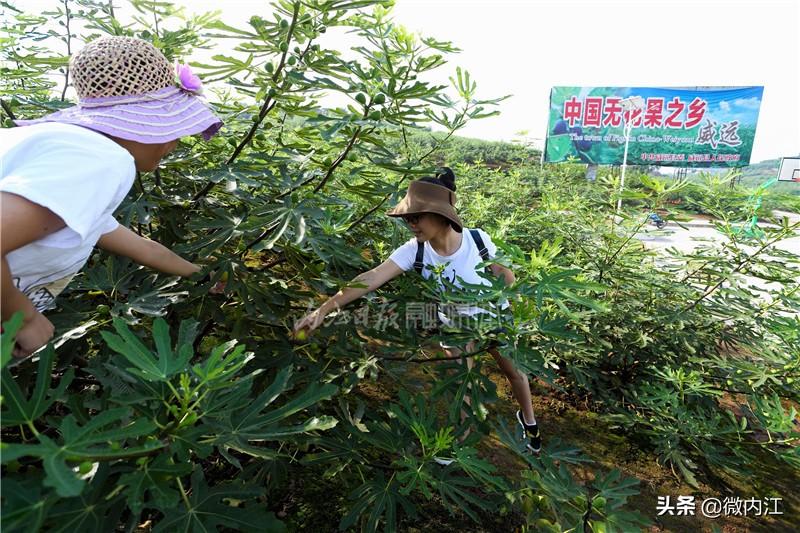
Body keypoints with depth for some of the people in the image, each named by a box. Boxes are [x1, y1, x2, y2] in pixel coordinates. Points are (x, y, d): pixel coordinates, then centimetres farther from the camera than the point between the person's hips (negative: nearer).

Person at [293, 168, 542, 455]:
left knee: (513, 369, 18)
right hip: (453, 326, 0)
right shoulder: (413, 251, -28)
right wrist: (324, 309, -45)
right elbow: (372, 278, -38)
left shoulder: (478, 240, -30)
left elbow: (507, 276, -12)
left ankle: (527, 419, 49)